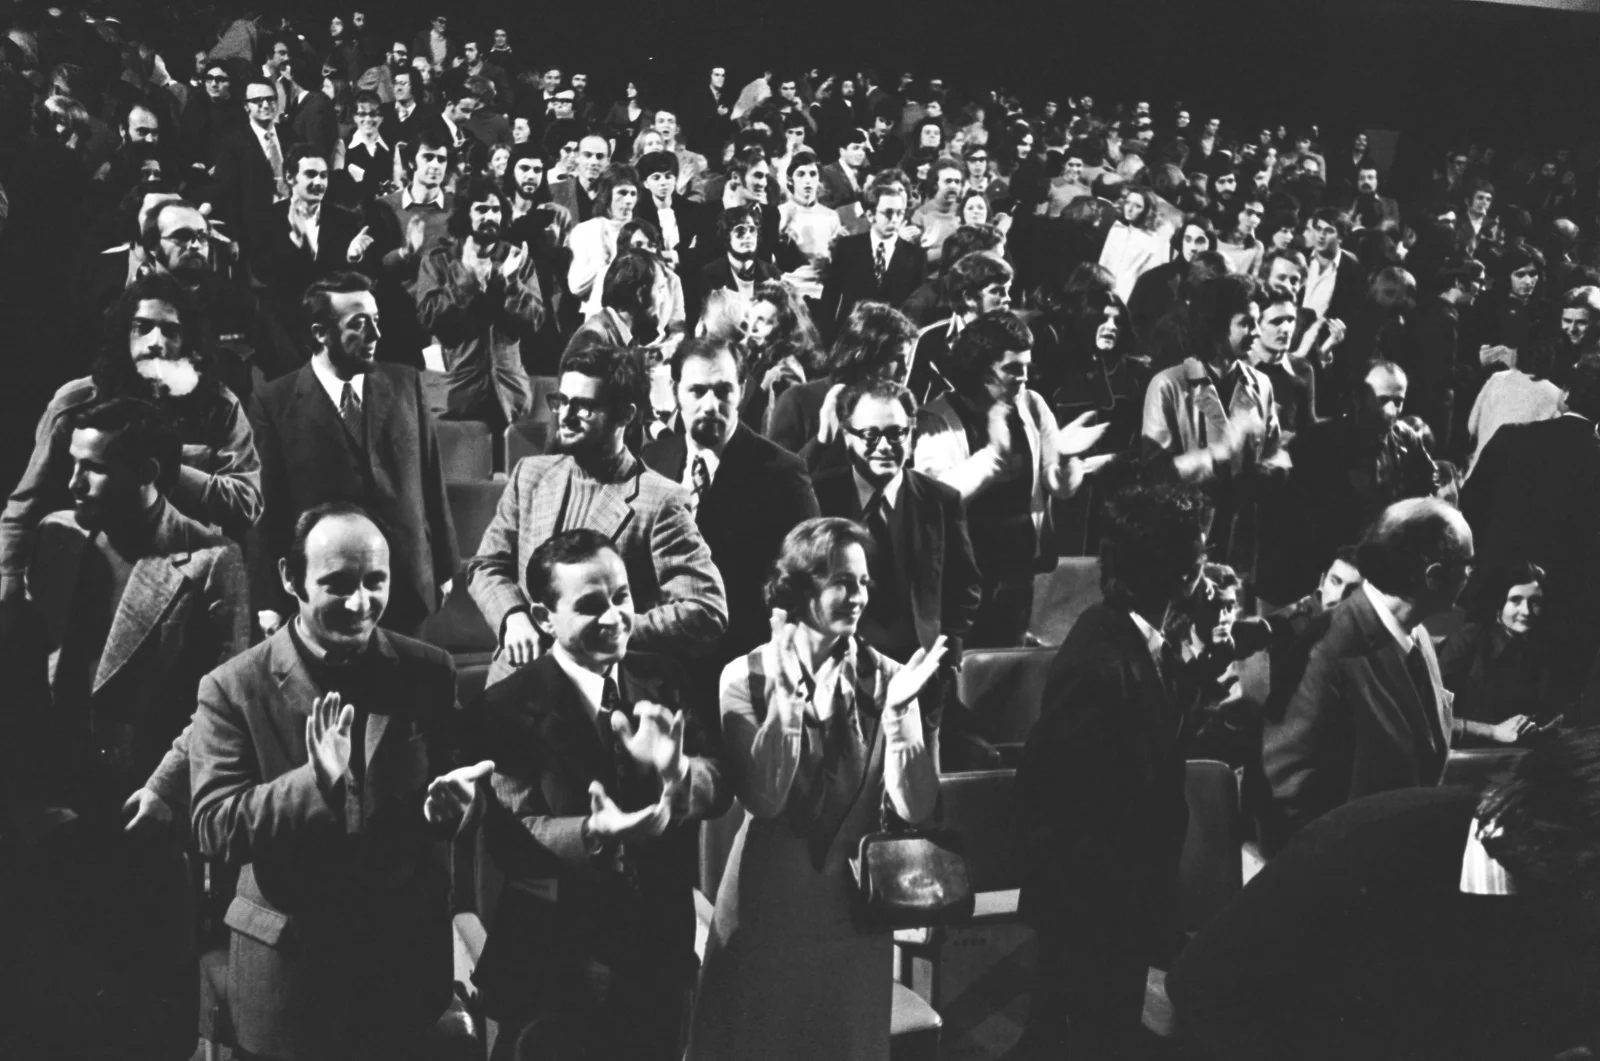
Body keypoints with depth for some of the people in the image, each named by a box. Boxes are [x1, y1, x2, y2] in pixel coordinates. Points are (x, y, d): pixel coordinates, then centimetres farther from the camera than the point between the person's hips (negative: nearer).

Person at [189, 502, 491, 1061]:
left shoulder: (429, 672, -1)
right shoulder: (232, 688, -8)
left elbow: (461, 779, 5)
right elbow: (213, 830, -13)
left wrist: (451, 805, -18)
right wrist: (316, 780, -27)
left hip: (410, 952, 2)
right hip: (290, 962, -2)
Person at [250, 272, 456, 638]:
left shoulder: (405, 383, 5)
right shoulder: (275, 402, -4)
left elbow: (430, 480, 8)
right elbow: (268, 507, -4)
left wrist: (443, 569, 7)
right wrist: (269, 600, -6)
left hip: (407, 589, 3)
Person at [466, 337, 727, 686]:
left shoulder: (659, 501, -7)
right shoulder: (530, 474, 11)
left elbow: (706, 612, -12)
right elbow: (486, 565, 13)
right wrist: (513, 616, -8)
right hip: (517, 673, 4)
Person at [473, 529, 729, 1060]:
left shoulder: (664, 680, 2)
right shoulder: (510, 705, -12)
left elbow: (719, 784, -7)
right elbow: (509, 835, -19)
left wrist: (676, 771, -29)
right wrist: (596, 833, -37)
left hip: (661, 952, 4)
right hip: (553, 962, -4)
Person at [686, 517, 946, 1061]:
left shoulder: (886, 676, -7)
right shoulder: (747, 676, -9)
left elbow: (914, 807, -13)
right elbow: (763, 797, -19)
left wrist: (899, 709, -25)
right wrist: (789, 690, -23)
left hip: (855, 915, 1)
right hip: (765, 913, -1)